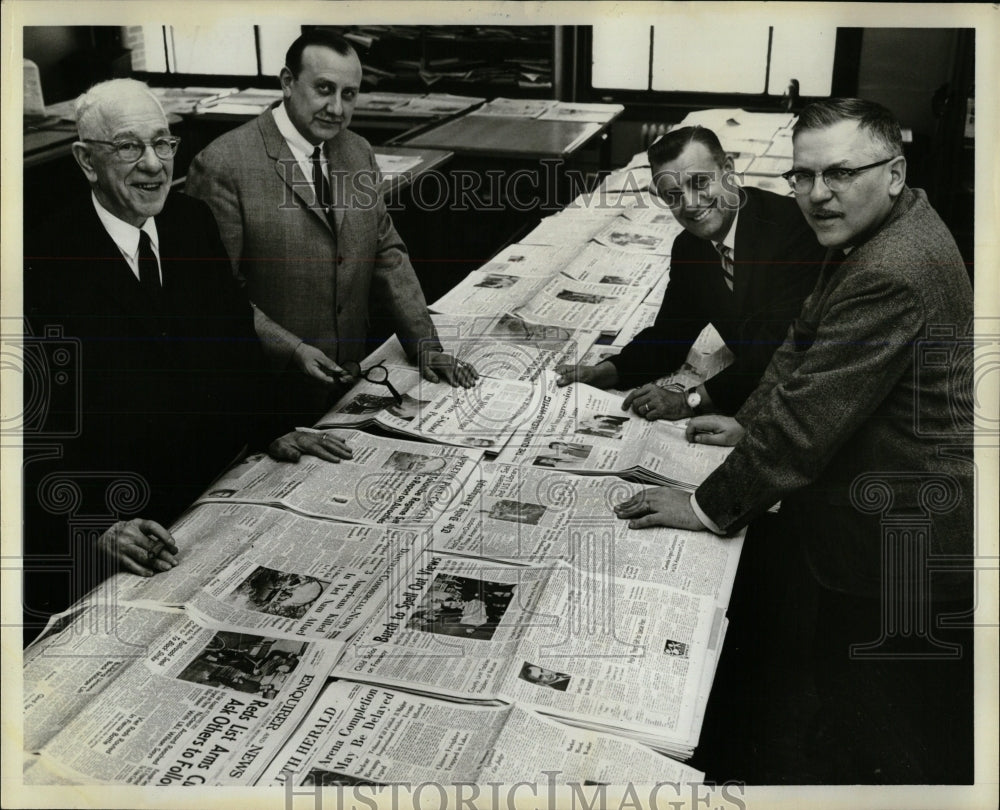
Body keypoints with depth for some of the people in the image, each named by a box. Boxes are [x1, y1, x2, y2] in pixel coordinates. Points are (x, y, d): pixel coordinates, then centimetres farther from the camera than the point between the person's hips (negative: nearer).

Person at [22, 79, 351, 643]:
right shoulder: (46, 261, -13)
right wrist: (98, 525, -24)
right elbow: (39, 420, -16)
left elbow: (237, 338, 14)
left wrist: (270, 429, 4)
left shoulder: (195, 223, 4)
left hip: (212, 492, 5)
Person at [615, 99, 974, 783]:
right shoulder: (877, 237, 7)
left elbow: (810, 416, -28)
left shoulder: (892, 276, -29)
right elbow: (806, 342, 16)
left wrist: (710, 507, -19)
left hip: (902, 546, -10)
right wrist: (750, 423, 8)